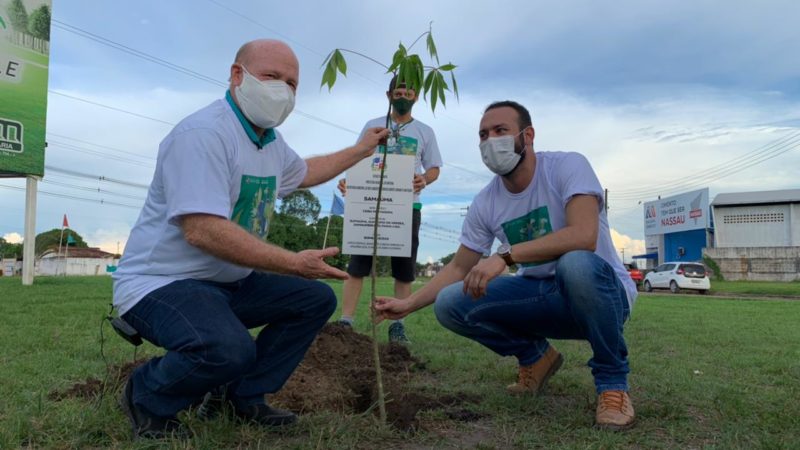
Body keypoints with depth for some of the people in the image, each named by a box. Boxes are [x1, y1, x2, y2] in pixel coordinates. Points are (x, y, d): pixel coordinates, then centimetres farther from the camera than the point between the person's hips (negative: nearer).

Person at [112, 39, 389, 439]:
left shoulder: (271, 141, 7)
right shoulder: (203, 132, -22)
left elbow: (303, 172, 31)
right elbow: (202, 230, -31)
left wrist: (360, 150, 33)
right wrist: (294, 264, -29)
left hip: (231, 283, 9)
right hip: (160, 282, -9)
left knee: (316, 300, 5)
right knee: (229, 349, -35)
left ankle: (245, 396, 8)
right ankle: (147, 396, -2)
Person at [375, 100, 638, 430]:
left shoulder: (568, 166, -17)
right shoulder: (485, 203, -2)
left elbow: (584, 236, -33)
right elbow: (459, 268, 5)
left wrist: (505, 255, -39)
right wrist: (408, 305, -5)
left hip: (604, 293, -4)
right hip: (540, 296, 5)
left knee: (576, 263, -40)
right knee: (450, 304, -12)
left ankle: (612, 380, -14)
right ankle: (534, 356, 13)